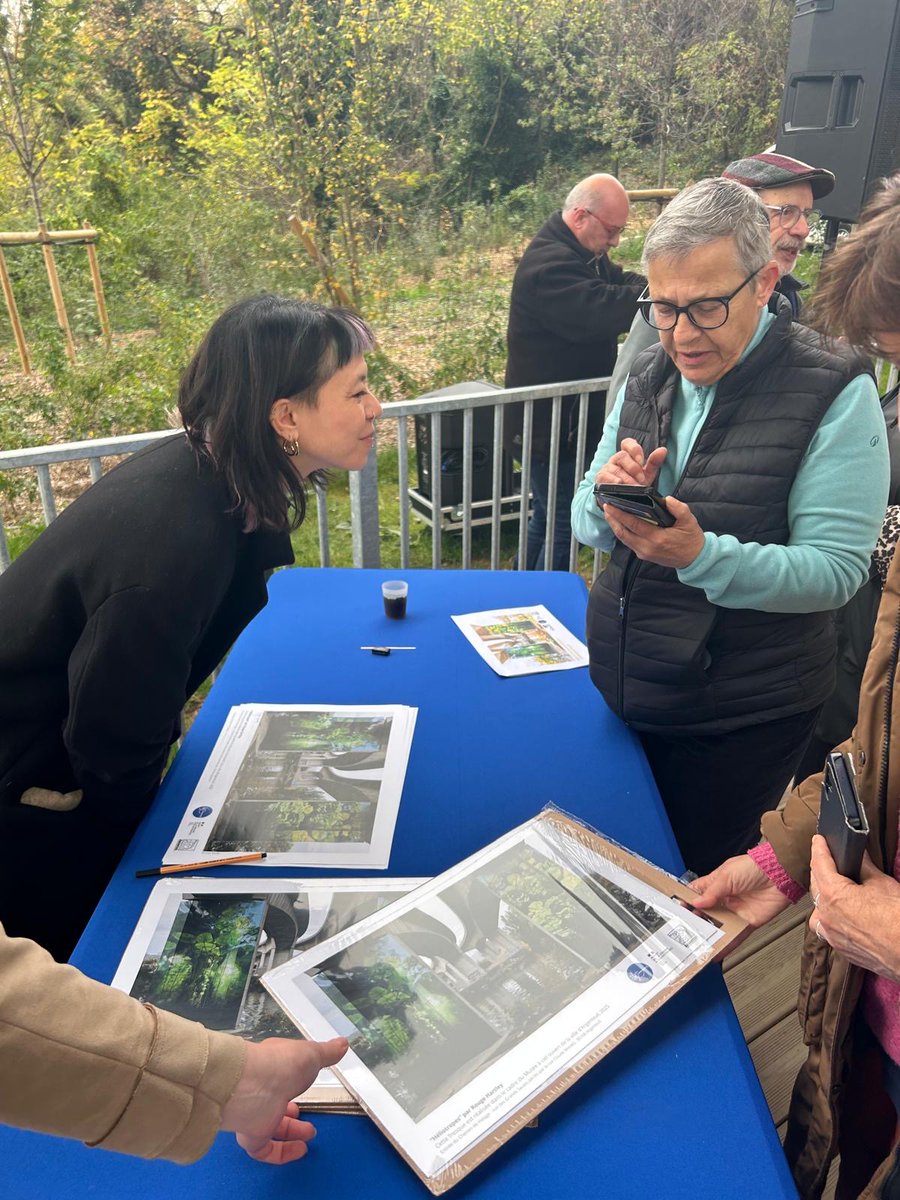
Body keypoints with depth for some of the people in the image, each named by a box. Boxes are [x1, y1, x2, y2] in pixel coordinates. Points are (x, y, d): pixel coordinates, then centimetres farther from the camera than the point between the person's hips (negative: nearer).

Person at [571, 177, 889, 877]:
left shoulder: (835, 393, -16)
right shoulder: (649, 379, 3)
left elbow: (836, 569, -19)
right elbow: (588, 527, 6)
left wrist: (701, 554, -34)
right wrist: (609, 497, -17)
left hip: (744, 713, -5)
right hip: (623, 686, 6)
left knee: (698, 883, 13)